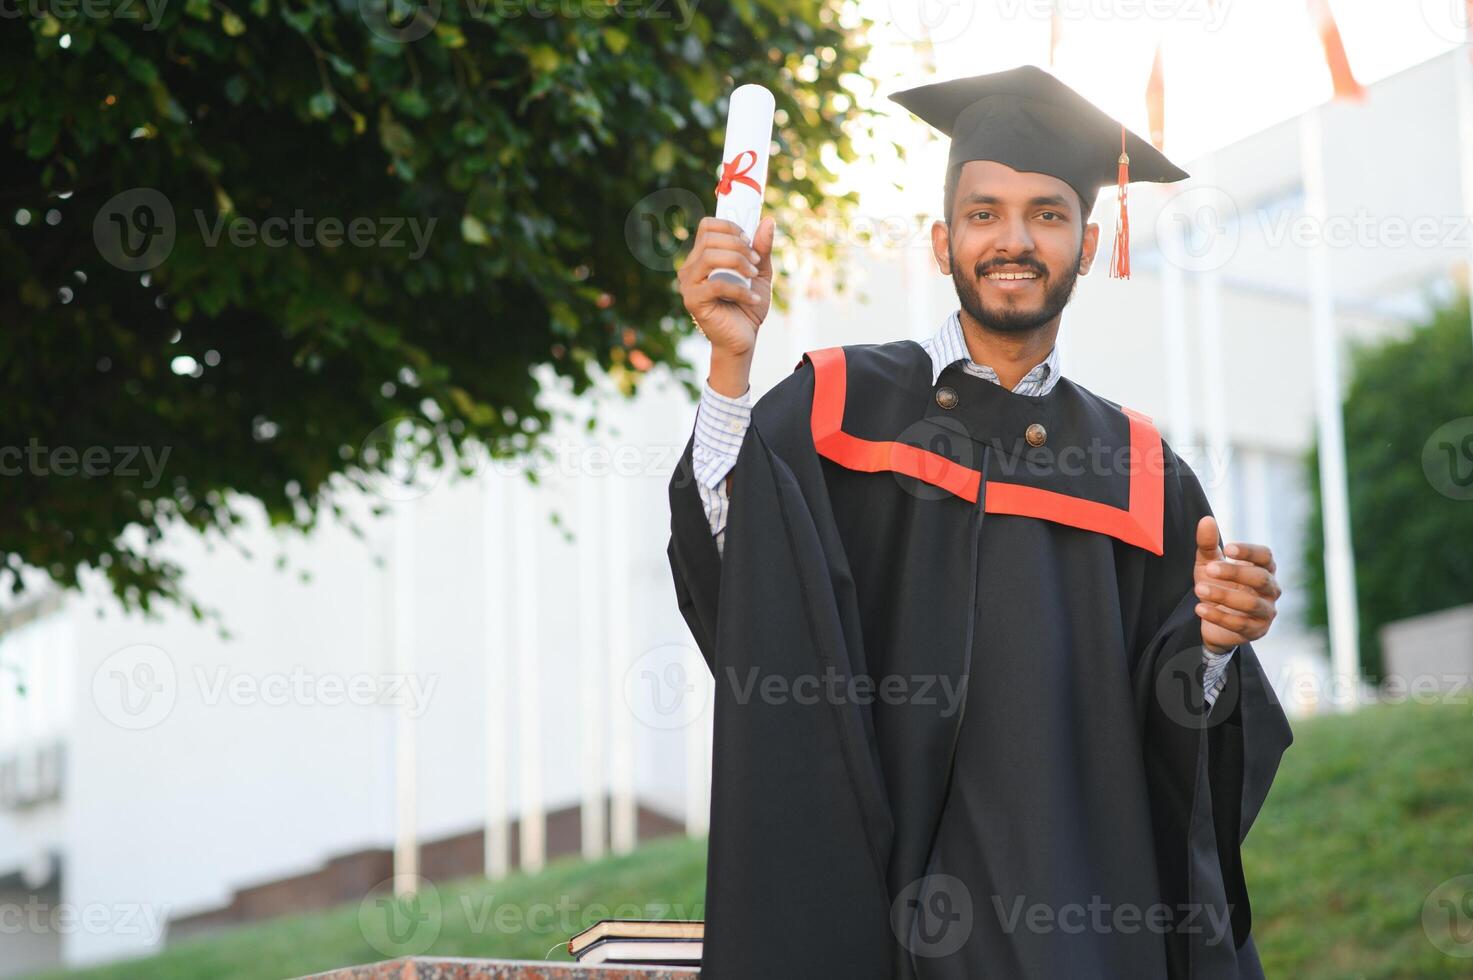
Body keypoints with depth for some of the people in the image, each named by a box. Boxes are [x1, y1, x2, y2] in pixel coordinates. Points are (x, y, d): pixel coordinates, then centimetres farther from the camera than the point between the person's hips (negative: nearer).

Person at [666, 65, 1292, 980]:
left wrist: (1216, 643, -15)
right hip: (871, 891, -2)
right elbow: (736, 577, -13)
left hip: (1082, 898, 2)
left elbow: (1172, 722, 6)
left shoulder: (1139, 469, 9)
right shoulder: (841, 404, 3)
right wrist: (732, 364, -24)